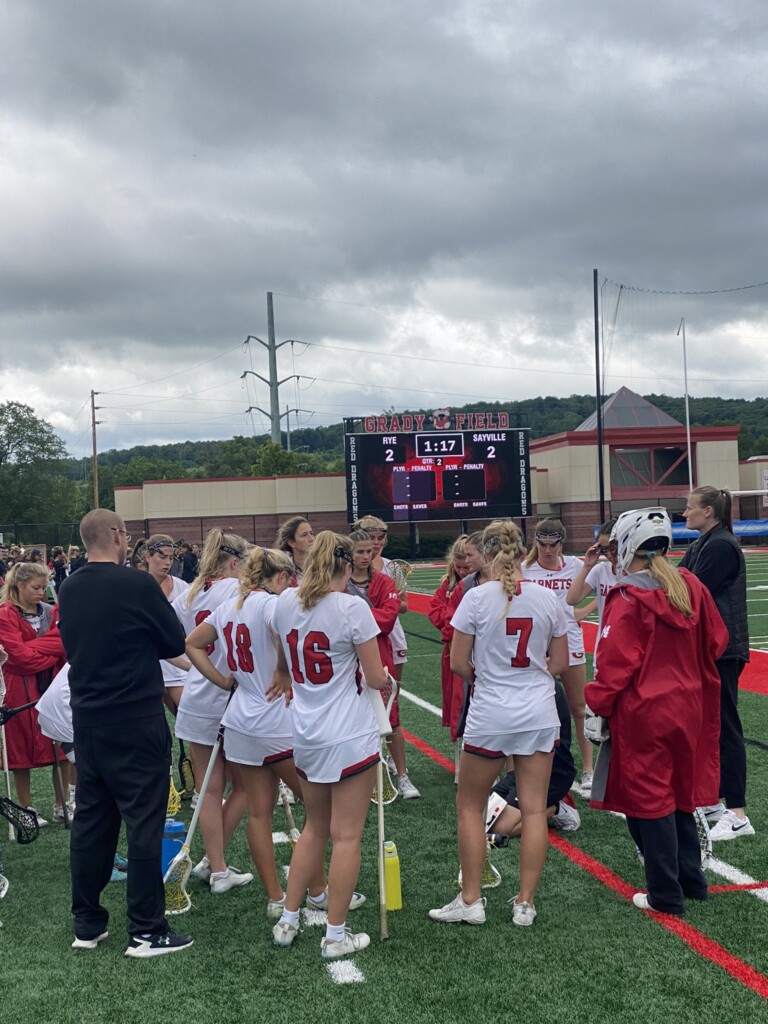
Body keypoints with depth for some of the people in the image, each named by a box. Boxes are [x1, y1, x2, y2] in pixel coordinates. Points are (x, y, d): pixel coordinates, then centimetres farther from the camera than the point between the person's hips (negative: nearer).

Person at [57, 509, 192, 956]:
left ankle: (88, 924, 23)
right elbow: (176, 643, -6)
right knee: (144, 823, 0)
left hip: (87, 718, 7)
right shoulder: (138, 584, -16)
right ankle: (147, 932, 5)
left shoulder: (69, 589, 3)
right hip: (137, 721, -7)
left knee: (91, 820, 14)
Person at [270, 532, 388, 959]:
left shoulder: (286, 602, 1)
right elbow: (377, 679, -13)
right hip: (351, 736, -6)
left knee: (315, 828, 21)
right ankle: (336, 935, 13)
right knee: (346, 836, 4)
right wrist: (388, 679, 9)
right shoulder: (352, 607, -16)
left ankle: (288, 921, 27)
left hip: (307, 735, 6)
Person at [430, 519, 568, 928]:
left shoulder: (477, 597, -11)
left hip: (490, 713, -3)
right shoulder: (547, 598, -2)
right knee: (534, 809, 9)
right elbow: (560, 662, 6)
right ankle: (525, 902, 16)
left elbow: (458, 663, -8)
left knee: (469, 806, 13)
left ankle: (470, 900, 18)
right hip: (539, 712, 3)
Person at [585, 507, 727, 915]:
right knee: (680, 794, 21)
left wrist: (598, 703, -6)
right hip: (688, 708, 6)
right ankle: (691, 879, 31)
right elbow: (715, 641, 8)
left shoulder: (627, 597, -17)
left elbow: (616, 661, -18)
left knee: (649, 802, 6)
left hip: (642, 713, -6)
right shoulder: (690, 586, 0)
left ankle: (666, 894, 15)